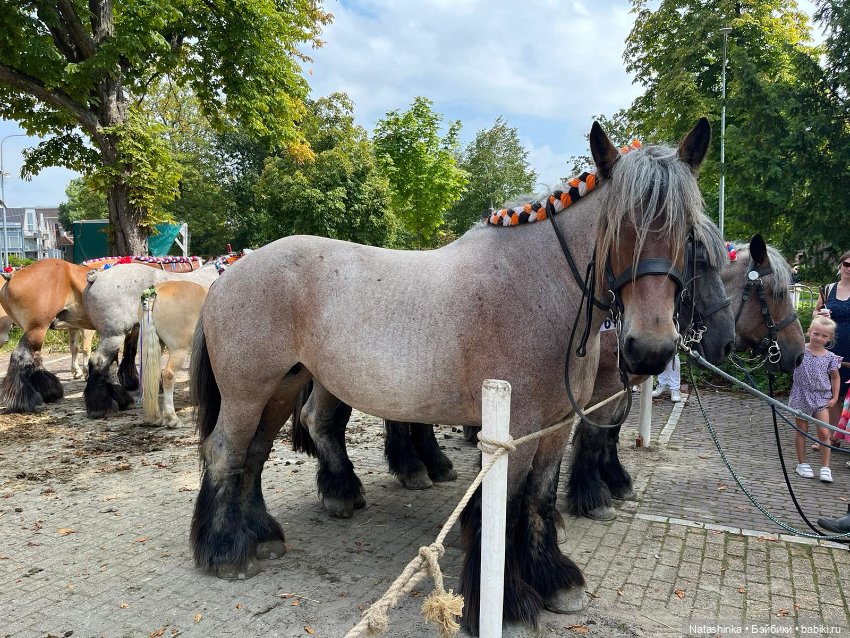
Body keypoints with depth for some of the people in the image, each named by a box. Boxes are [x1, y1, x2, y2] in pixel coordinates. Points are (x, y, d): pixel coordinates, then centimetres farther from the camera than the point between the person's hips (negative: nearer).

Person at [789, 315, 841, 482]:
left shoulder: (830, 357, -1)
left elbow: (835, 377, 10)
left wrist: (835, 397, 4)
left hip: (821, 398, 1)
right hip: (801, 397, -1)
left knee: (824, 432, -4)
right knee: (802, 431, 9)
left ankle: (825, 467, 7)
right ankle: (802, 464, 21)